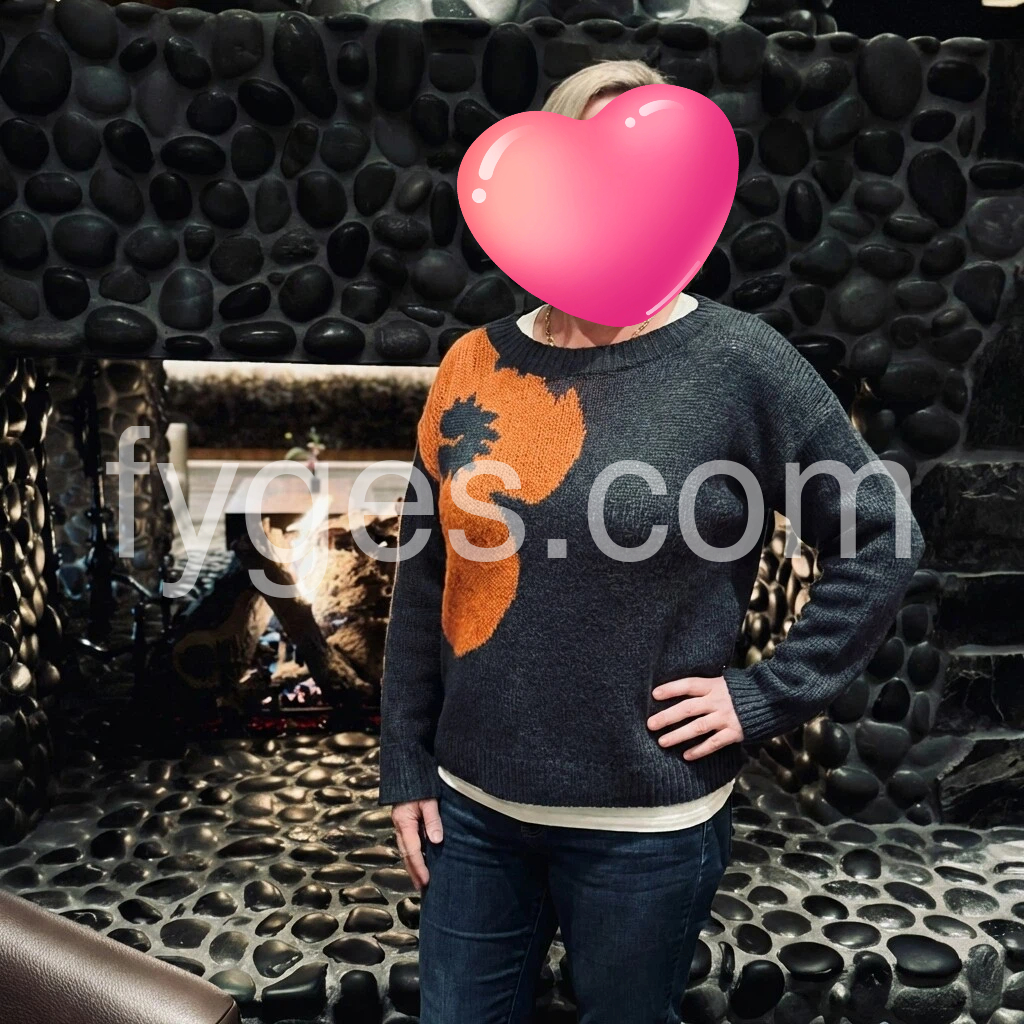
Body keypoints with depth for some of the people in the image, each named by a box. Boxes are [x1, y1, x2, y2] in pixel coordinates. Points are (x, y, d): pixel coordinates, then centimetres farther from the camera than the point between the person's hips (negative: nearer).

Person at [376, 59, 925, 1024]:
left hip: (646, 826, -3)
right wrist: (406, 767, 6)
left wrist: (770, 694, -9)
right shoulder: (476, 363, -2)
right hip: (472, 808, 3)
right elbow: (425, 581, 3)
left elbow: (880, 541, -4)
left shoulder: (740, 363, -12)